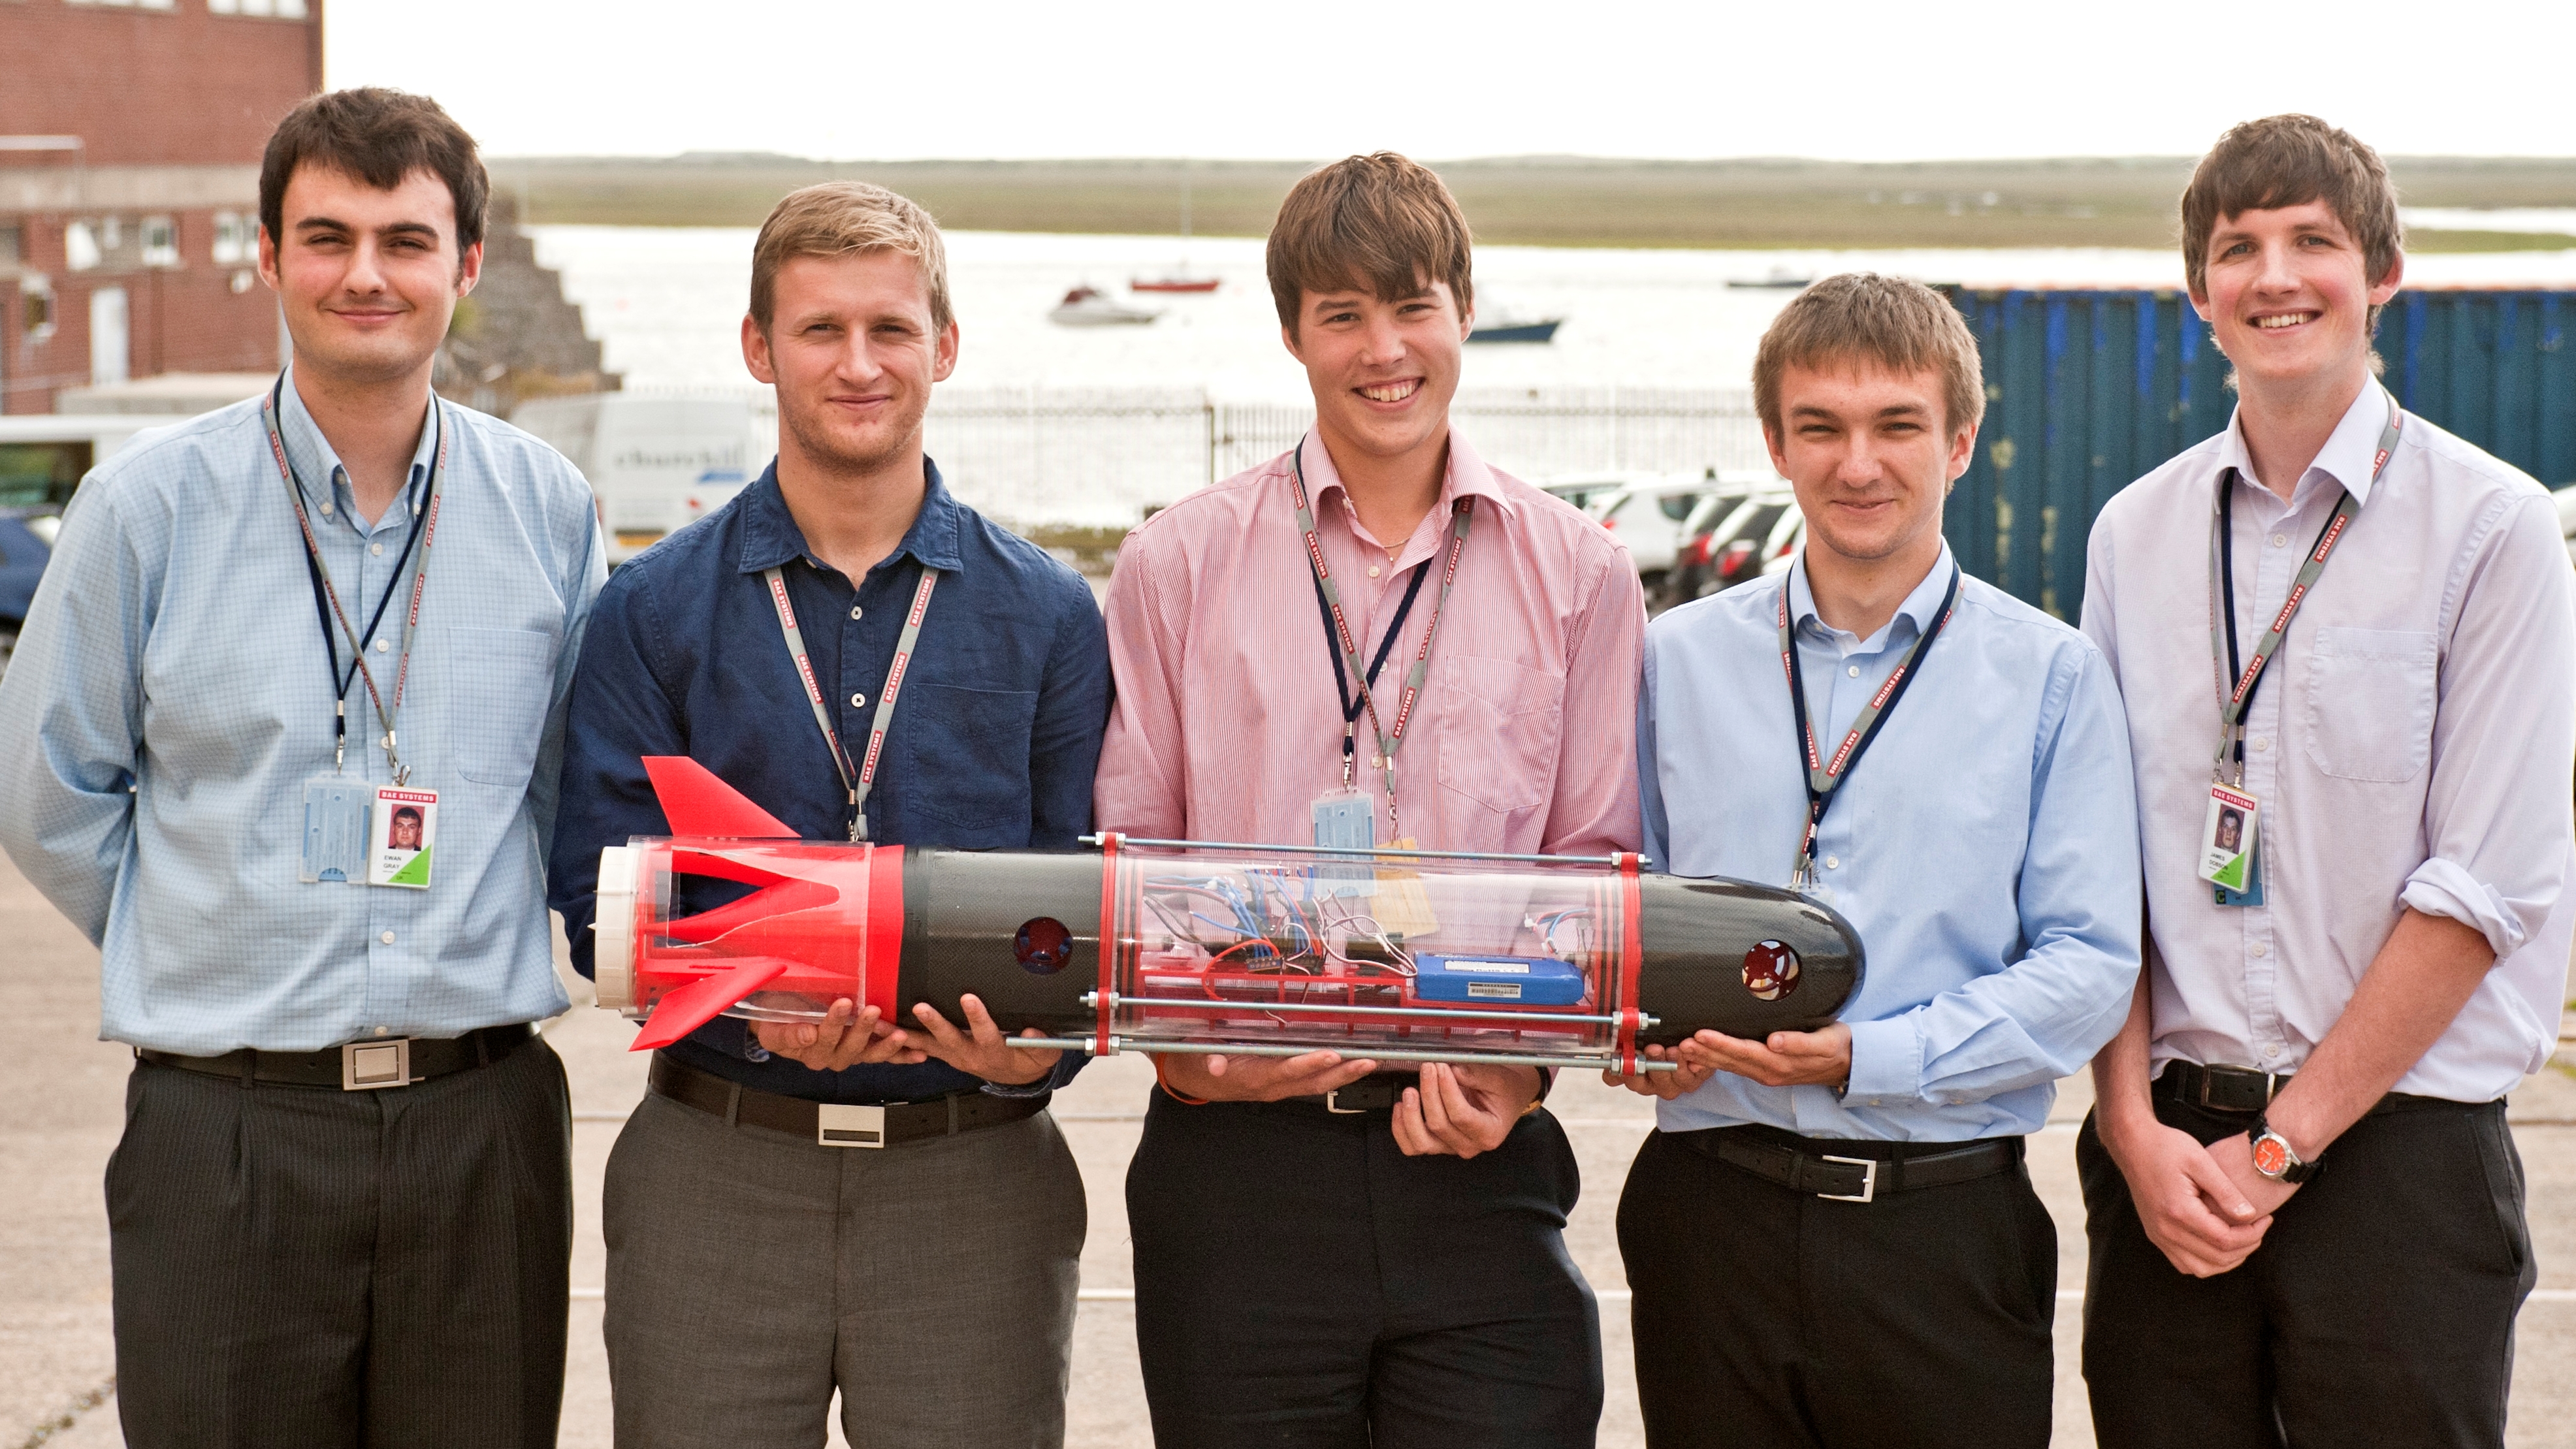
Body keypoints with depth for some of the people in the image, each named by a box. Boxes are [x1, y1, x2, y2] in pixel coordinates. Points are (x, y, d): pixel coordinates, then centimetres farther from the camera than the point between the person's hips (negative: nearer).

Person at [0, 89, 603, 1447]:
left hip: (483, 1121, 2)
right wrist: (199, 956, 6)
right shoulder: (151, 500, -1)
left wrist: (462, 959, 11)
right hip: (228, 1127, -2)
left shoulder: (546, 505, 4)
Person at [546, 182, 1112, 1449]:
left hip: (977, 1175, 0)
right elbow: (599, 896, -2)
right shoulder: (653, 610, 3)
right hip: (715, 1176, 0)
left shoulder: (1048, 616, 5)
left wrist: (1036, 1045, -17)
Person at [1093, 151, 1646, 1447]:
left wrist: (1521, 1058, -8)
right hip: (1235, 1158, 0)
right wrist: (1180, 1047, -9)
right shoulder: (1175, 565, 7)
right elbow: (1122, 859, 6)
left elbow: (1598, 866, 7)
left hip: (1475, 1161, 0)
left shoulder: (1577, 576, 8)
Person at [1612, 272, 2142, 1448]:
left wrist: (1865, 1058, -16)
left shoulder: (2050, 676, 1)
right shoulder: (1674, 662, 8)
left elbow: (2089, 965, -5)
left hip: (1949, 1228, -1)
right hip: (1713, 1213, 2)